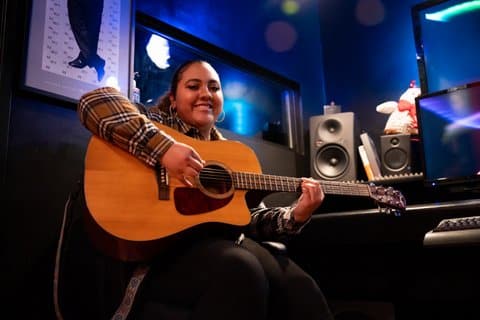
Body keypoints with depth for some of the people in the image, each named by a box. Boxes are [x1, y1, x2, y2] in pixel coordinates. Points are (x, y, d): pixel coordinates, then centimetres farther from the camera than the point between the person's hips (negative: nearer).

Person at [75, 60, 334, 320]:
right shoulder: (159, 124, 4)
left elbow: (249, 219, 18)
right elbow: (94, 101, -13)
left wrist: (295, 216, -1)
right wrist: (164, 147, -23)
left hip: (225, 240, 5)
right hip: (165, 243, -4)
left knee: (300, 289, -21)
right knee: (240, 273, -35)